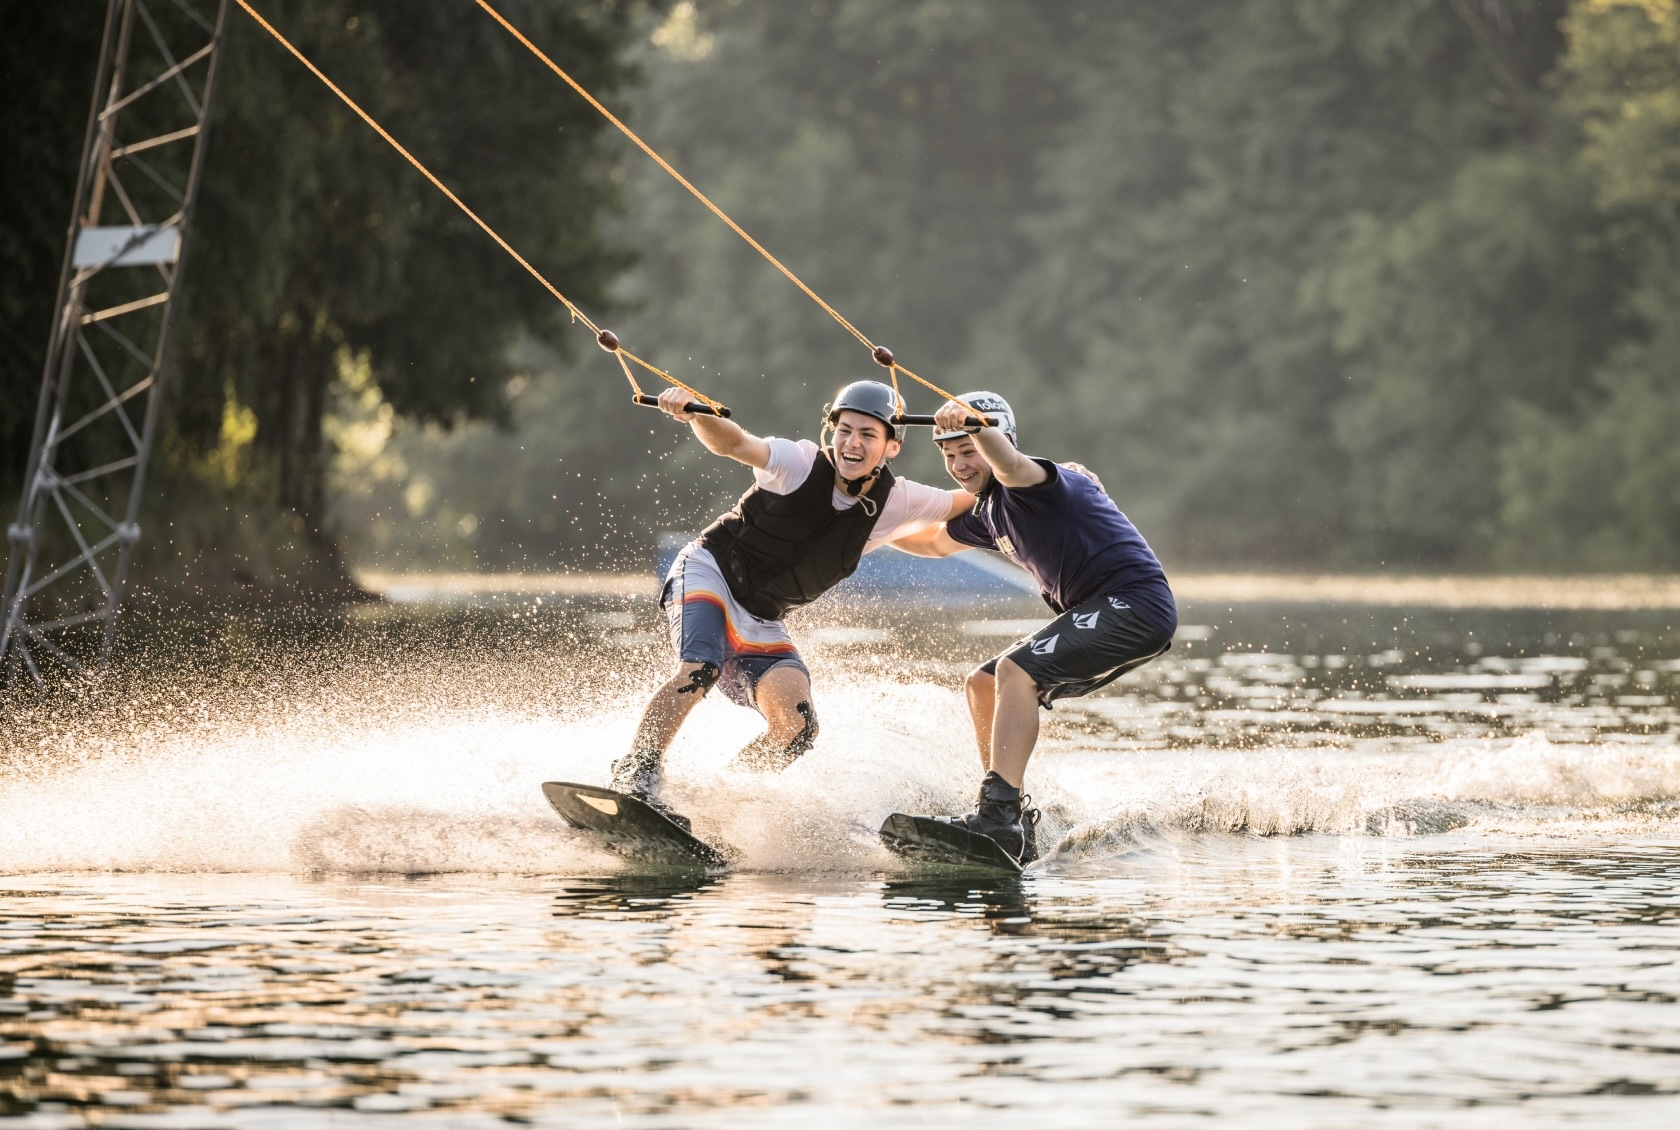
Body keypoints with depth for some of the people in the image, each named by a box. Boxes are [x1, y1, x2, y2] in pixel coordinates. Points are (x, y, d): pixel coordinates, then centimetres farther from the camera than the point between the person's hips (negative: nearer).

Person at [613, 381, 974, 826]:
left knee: (796, 728, -17)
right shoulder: (801, 464, -18)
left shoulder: (895, 503, -6)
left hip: (760, 625, 4)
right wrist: (692, 414, -53)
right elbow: (734, 444, -35)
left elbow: (971, 501, 8)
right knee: (699, 671, -33)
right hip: (708, 573, -4)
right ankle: (634, 780, -30)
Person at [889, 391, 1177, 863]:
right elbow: (935, 542, 37)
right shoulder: (989, 513, 17)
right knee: (983, 686, 11)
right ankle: (1014, 828, 6)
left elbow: (1010, 466, -37)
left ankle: (1000, 813, -35)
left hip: (1134, 602, -10)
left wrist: (974, 425, -54)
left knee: (1016, 672, -24)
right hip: (1096, 614, 10)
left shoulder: (1032, 484, -11)